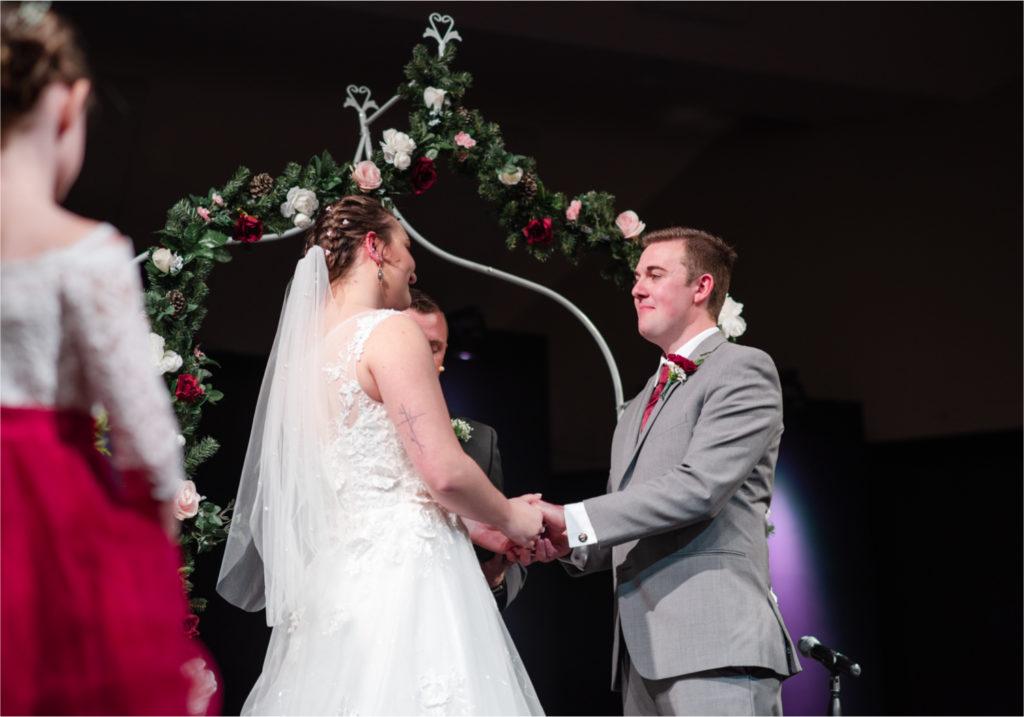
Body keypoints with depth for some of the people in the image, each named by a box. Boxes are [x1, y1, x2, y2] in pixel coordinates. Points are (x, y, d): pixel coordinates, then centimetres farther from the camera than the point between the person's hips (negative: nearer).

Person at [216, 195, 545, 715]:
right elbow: (444, 471, -17)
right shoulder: (390, 331, -10)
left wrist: (486, 534, 23)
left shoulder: (305, 343, 15)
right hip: (407, 578, -8)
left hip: (339, 583, 8)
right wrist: (511, 518, 3)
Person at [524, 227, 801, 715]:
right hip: (643, 655, 8)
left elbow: (699, 487, -15)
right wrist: (568, 544, 3)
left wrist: (573, 520, -16)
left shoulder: (744, 369, -1)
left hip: (716, 648, -8)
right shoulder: (637, 408, 26)